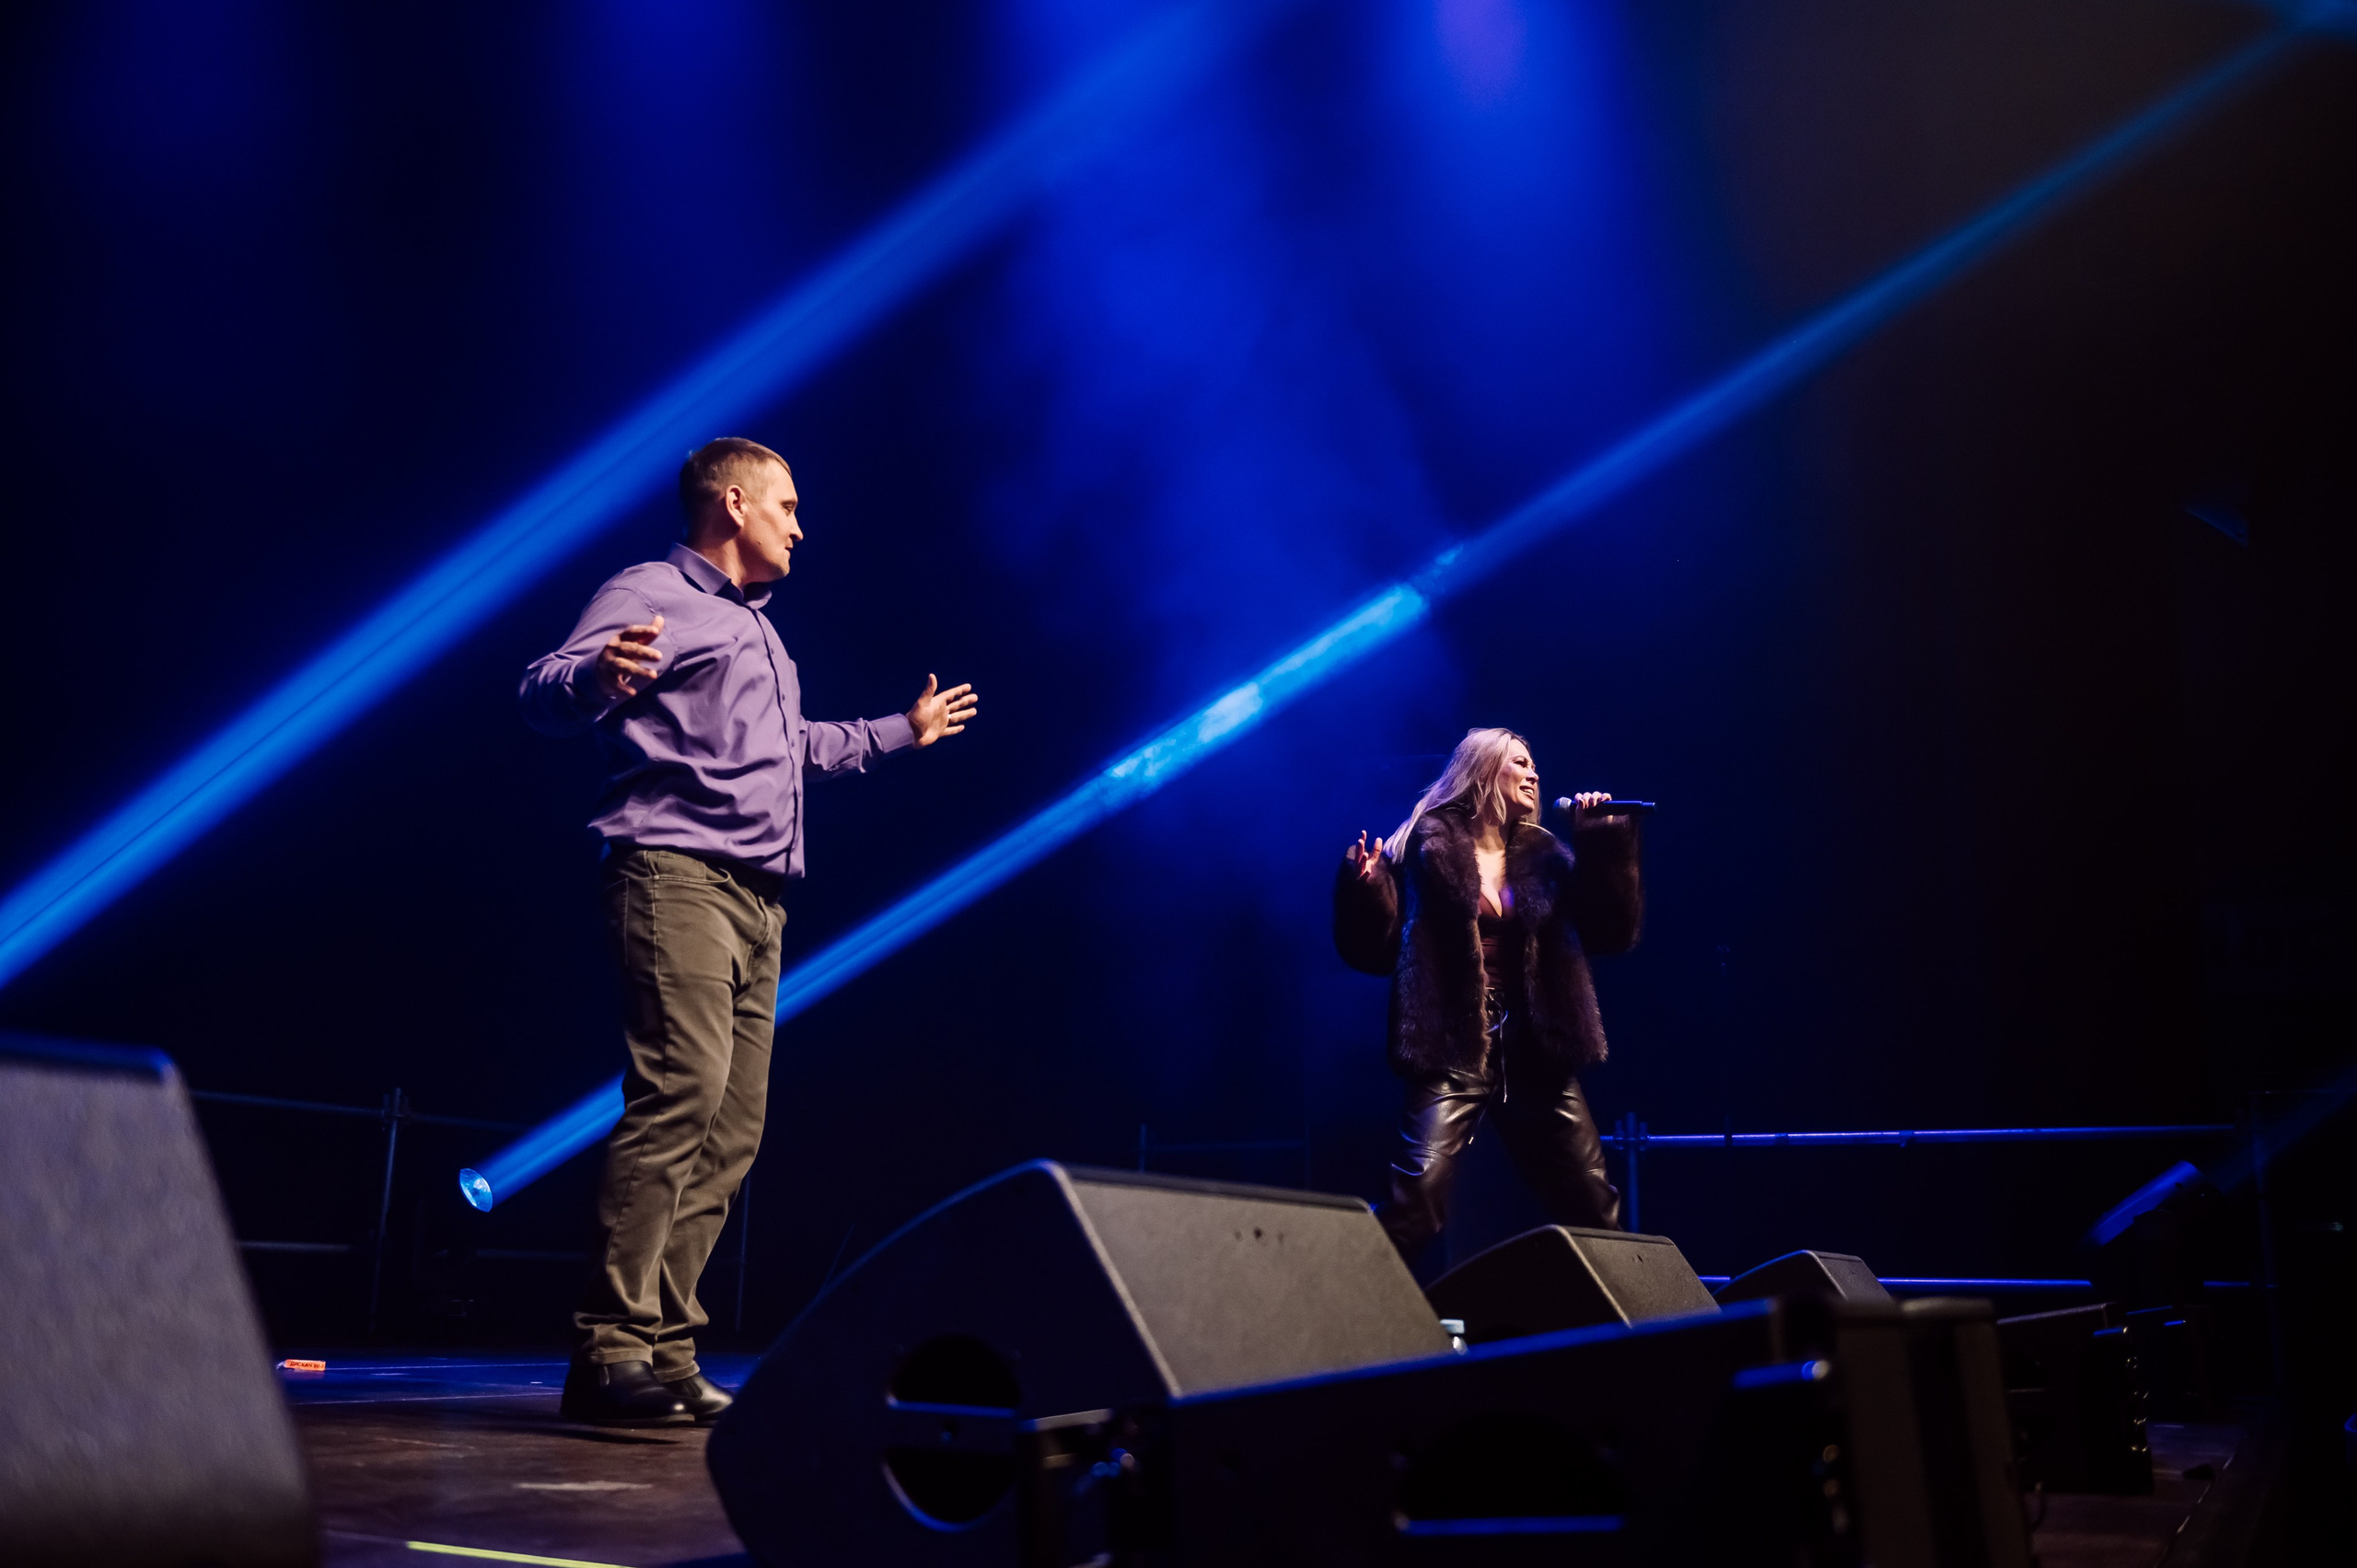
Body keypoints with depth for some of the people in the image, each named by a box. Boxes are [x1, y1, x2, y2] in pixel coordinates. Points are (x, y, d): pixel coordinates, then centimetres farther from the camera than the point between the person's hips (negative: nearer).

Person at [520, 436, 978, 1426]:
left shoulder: (756, 628, 30)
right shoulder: (652, 595, 1)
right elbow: (545, 694, -14)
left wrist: (902, 733, 52)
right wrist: (601, 677, -37)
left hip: (757, 899, 10)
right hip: (677, 873, -9)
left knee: (733, 1129, 3)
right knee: (680, 1094, -22)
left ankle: (664, 1352, 6)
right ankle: (610, 1352, -21)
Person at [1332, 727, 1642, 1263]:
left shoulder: (1543, 855, 14)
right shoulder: (1425, 844, 0)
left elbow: (1614, 932, 7)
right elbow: (1376, 949, -3)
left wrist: (1607, 845, -2)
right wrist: (1365, 888, -21)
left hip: (1535, 1052, 5)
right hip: (1453, 1051, -5)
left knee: (1595, 1212, 9)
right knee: (1414, 1206, -20)